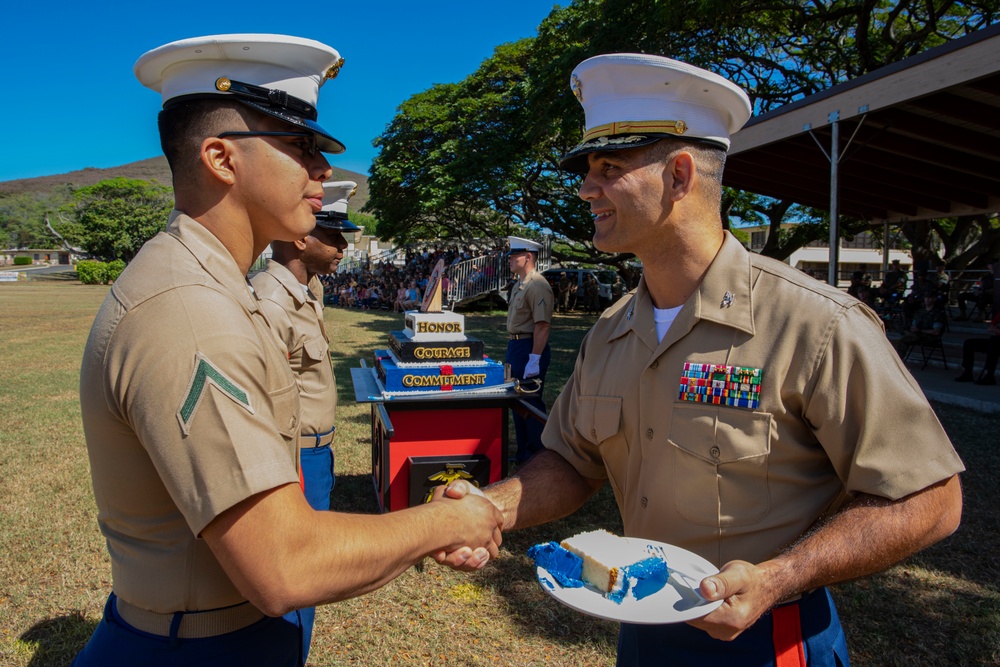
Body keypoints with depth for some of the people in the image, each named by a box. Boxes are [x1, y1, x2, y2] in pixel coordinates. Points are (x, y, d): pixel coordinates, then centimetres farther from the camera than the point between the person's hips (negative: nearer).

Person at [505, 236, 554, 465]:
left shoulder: (537, 285, -17)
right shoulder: (519, 285, 15)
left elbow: (542, 326, -23)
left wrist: (534, 360, -26)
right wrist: (513, 349, 20)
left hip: (530, 348, -10)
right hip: (515, 346, 10)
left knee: (531, 402, -3)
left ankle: (537, 454, 10)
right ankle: (522, 453, 27)